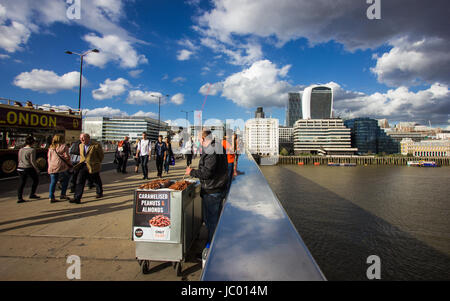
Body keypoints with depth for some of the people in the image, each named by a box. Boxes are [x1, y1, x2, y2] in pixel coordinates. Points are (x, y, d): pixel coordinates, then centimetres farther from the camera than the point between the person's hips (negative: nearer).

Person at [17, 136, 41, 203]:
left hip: (20, 168, 6)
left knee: (21, 183, 9)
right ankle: (32, 194, 15)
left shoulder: (20, 150, 7)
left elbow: (19, 160, 14)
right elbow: (32, 161, -15)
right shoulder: (32, 150, -13)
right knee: (36, 180, 14)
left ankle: (19, 198, 8)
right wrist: (37, 169, -6)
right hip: (29, 168, -6)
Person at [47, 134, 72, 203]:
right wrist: (69, 164, 6)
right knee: (65, 181, 11)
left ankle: (51, 197, 6)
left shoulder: (51, 148, 14)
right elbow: (66, 157, -7)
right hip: (61, 166, -5)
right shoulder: (63, 146, -3)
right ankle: (63, 195, 9)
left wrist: (49, 167, 20)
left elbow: (49, 158, 15)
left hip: (52, 167, 5)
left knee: (53, 182, 8)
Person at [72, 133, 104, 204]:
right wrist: (82, 163, 15)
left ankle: (100, 193, 36)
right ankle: (77, 198, -3)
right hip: (83, 166, 5)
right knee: (79, 181, -6)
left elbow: (101, 155, -1)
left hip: (93, 167, -4)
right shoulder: (81, 145, 6)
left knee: (97, 181, 13)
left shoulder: (96, 145, -13)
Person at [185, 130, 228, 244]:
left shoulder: (210, 151, -22)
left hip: (211, 192, -10)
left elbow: (207, 173, -26)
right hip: (220, 188, 10)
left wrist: (192, 172, -11)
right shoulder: (219, 147, 10)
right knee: (217, 216, 22)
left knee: (210, 219, 3)